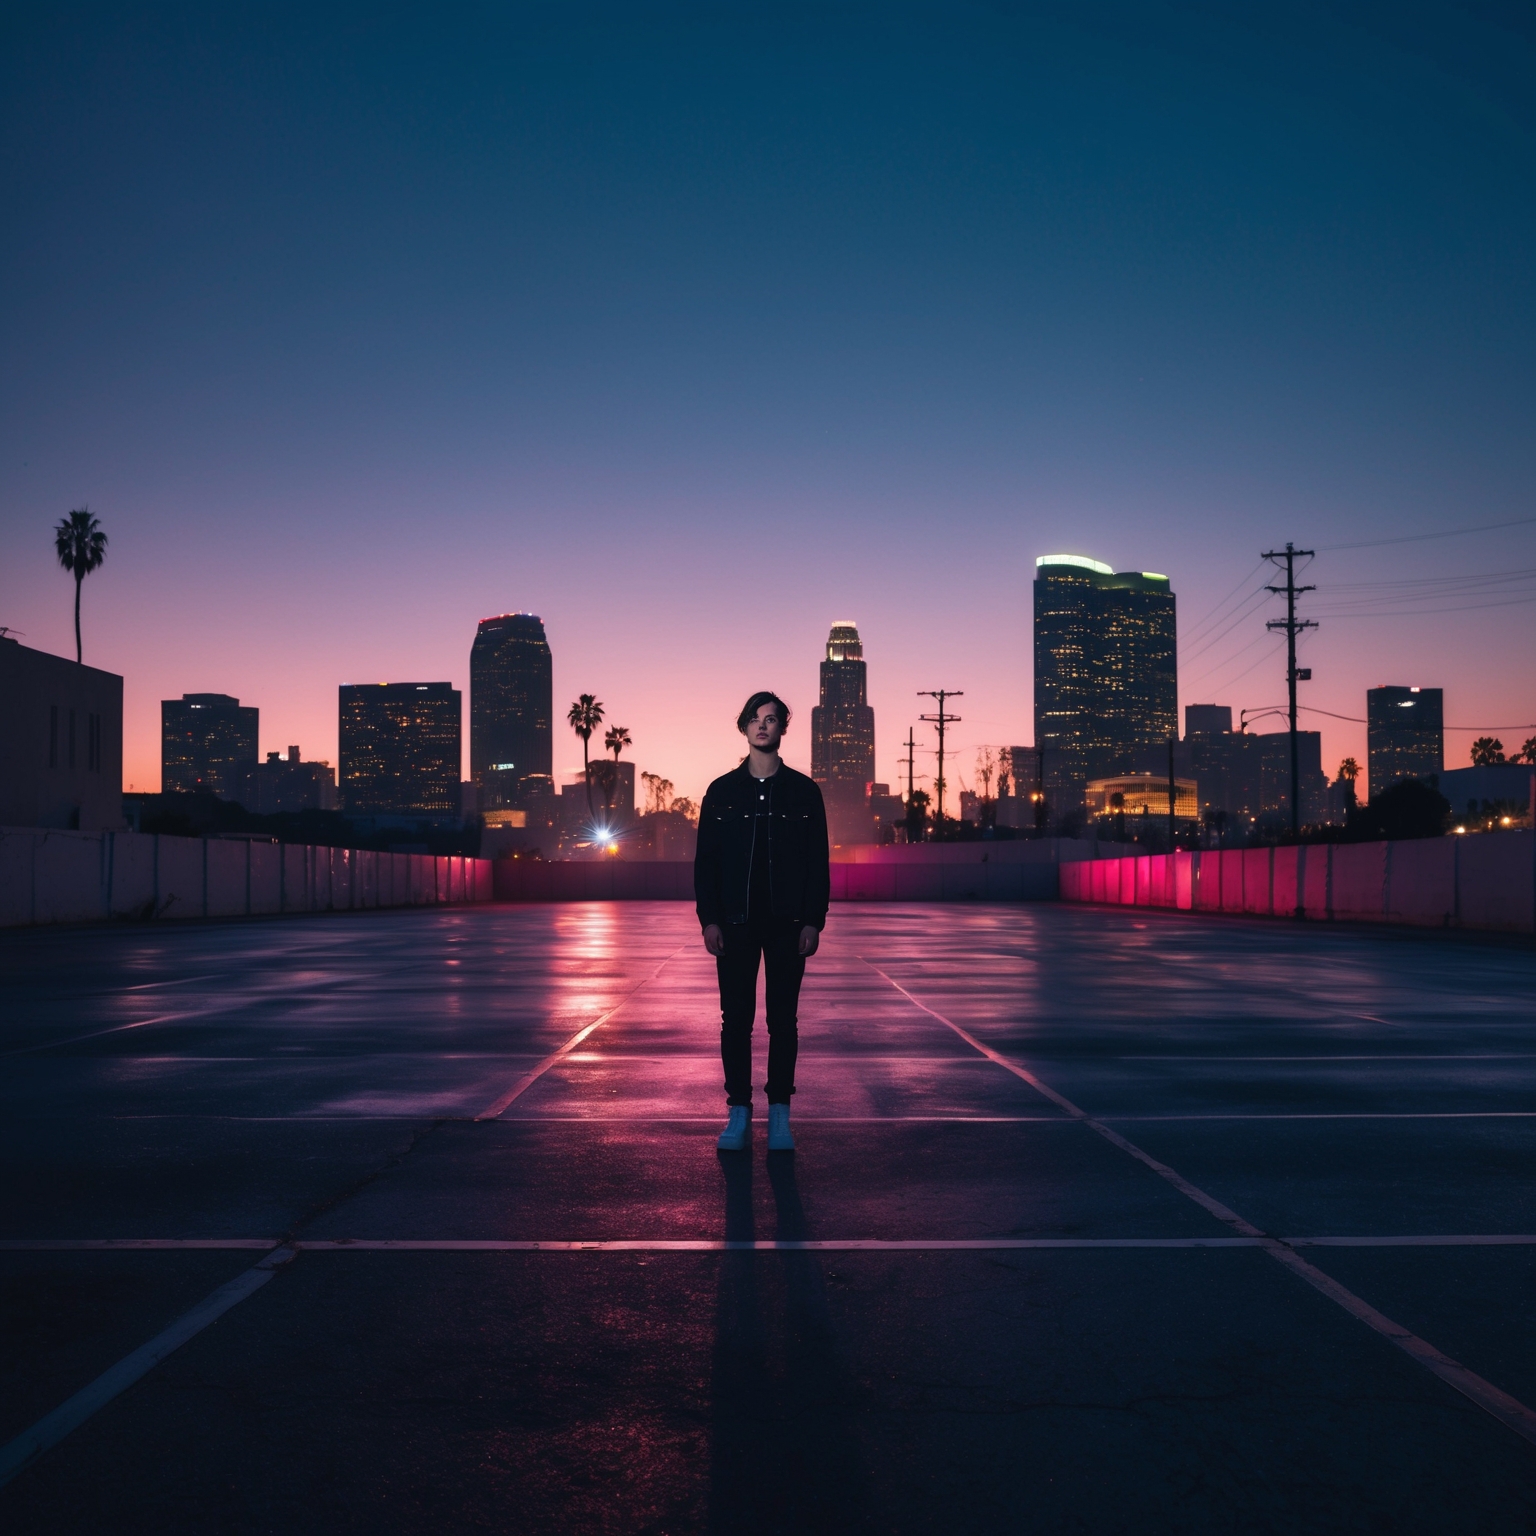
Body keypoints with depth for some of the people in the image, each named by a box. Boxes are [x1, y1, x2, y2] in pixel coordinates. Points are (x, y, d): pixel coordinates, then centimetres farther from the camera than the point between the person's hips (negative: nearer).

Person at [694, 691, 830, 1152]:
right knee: (736, 1018, 2)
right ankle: (739, 1114, 9)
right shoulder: (722, 791, 5)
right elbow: (705, 860, 4)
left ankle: (779, 1116, 9)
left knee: (783, 1019, 3)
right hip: (736, 922, 1)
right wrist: (709, 919, -4)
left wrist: (813, 920, -5)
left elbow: (818, 860, 3)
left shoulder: (803, 791, 4)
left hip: (787, 923, 0)